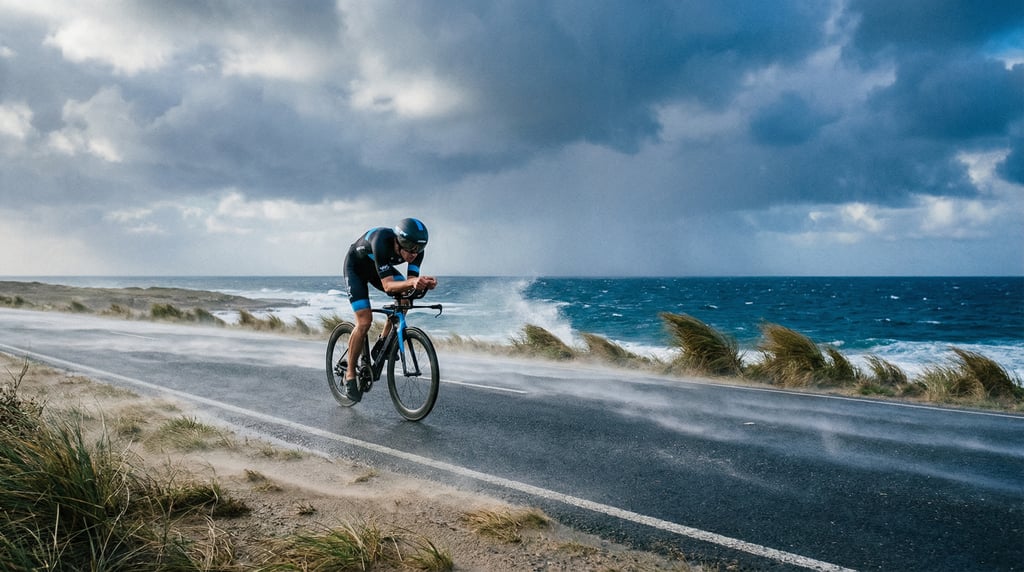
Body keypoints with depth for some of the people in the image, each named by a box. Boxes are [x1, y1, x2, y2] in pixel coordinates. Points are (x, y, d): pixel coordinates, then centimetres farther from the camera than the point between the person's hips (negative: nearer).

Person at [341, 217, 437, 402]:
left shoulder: (416, 249, -26)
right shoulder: (382, 242, -42)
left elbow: (411, 280, -25)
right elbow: (387, 285, -44)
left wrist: (423, 283, -48)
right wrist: (412, 282, -61)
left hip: (378, 266, 6)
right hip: (355, 267, -5)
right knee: (364, 322, -16)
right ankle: (350, 374, 1)